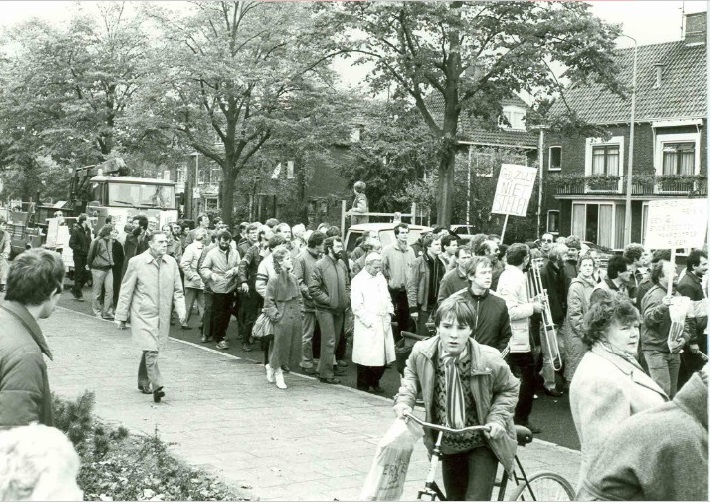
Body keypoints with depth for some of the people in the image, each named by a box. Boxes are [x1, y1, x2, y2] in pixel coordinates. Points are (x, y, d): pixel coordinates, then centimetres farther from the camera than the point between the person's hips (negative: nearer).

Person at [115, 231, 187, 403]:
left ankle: (143, 382, 33)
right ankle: (158, 387, -14)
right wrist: (122, 316, -1)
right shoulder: (137, 262, -8)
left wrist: (181, 310, -3)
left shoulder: (171, 262, 3)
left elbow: (177, 290, 11)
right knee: (151, 351, -15)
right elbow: (126, 291, -2)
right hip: (143, 315, -4)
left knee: (150, 350, 16)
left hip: (163, 316, 4)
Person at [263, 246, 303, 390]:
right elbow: (268, 302, -8)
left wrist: (299, 310, 7)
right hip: (282, 320, -6)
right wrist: (276, 315, -13)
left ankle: (271, 367, 28)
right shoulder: (274, 280, -9)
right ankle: (278, 375, 19)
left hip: (295, 318, 6)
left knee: (293, 346, 9)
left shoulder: (294, 279, 8)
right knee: (280, 347, 2)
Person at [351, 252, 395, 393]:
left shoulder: (380, 278, 14)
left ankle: (375, 383, 20)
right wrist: (369, 321, -14)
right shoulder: (358, 280, -7)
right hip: (367, 326, -6)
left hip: (383, 323, 6)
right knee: (366, 357, -4)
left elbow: (387, 297, 22)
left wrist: (389, 312, 5)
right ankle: (363, 386, 9)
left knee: (382, 355, 5)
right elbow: (356, 306, -11)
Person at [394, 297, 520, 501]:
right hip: (447, 443, 4)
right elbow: (412, 375, 5)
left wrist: (497, 419, -18)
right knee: (454, 498, 18)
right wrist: (404, 401, -10)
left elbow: (509, 389, -5)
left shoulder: (489, 360, -26)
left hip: (482, 442, -3)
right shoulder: (422, 352, -19)